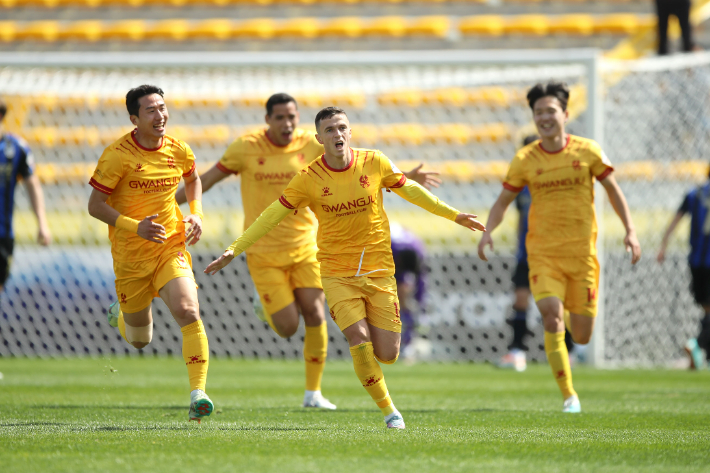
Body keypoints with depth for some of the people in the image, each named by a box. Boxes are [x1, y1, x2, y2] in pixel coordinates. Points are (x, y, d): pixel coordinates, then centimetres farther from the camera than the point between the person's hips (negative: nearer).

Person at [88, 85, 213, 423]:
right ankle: (122, 317, 49)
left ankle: (198, 395, -25)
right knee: (140, 340, 11)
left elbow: (193, 179, 24)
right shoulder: (117, 155, -14)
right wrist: (135, 226, -25)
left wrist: (196, 215, 7)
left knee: (188, 312, -23)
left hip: (171, 248, 2)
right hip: (130, 255, -2)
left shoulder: (178, 150, 0)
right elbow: (95, 206, -12)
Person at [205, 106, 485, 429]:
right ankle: (388, 410, 0)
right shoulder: (309, 179, -8)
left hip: (379, 271, 2)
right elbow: (271, 217, -3)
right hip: (337, 274, -2)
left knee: (387, 355, -4)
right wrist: (233, 251, -8)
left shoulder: (374, 163, -2)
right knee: (360, 344, -18)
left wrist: (454, 215, 19)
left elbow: (409, 190, 13)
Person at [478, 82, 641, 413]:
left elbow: (612, 189, 10)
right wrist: (487, 231, -10)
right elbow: (503, 201, 7)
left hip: (582, 252, 1)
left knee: (581, 336, 5)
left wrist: (630, 231, 2)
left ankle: (571, 315, 44)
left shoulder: (587, 151, -1)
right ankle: (569, 396, -13)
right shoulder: (525, 160, -1)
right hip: (543, 252, -1)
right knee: (551, 317, -21)